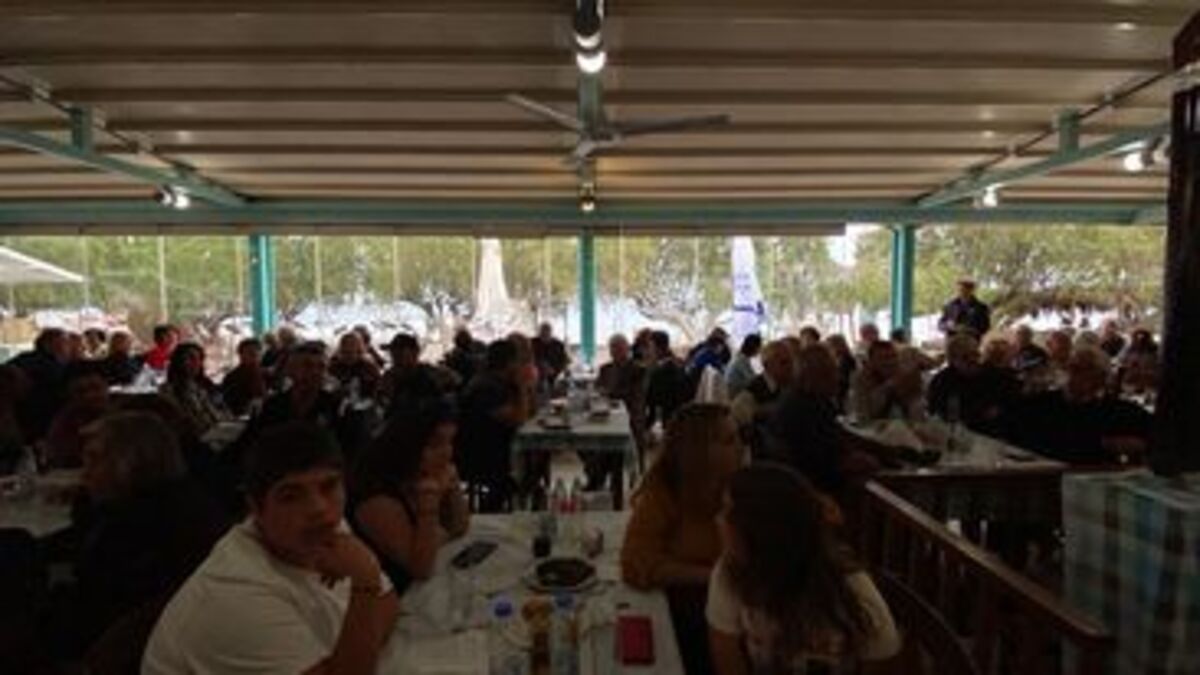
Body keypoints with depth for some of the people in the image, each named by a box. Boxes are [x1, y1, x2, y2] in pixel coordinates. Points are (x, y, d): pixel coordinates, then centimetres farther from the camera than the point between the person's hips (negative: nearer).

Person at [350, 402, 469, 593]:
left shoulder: (421, 478, -3)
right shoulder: (379, 500, -24)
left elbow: (459, 528, 4)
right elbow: (421, 569, -25)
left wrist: (453, 485, -13)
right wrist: (430, 498, -32)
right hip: (395, 595, -7)